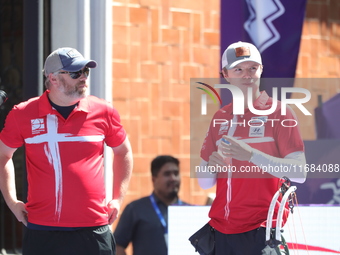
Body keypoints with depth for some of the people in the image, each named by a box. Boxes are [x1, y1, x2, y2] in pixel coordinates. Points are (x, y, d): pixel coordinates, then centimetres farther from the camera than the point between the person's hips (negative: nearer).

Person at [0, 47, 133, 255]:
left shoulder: (103, 112, 4)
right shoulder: (23, 115, 1)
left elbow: (123, 153, 20)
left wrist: (118, 198, 11)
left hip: (93, 230, 1)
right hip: (42, 233, 0)